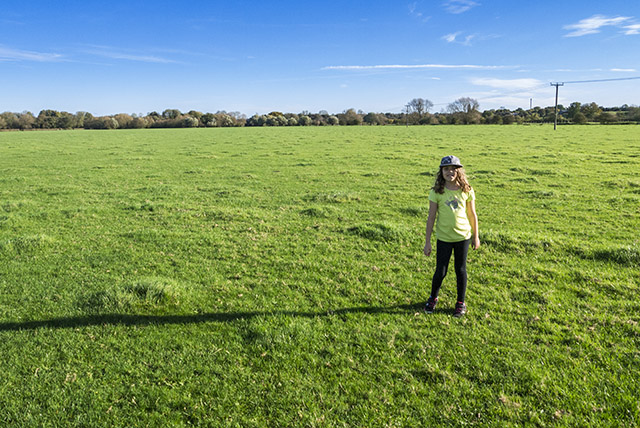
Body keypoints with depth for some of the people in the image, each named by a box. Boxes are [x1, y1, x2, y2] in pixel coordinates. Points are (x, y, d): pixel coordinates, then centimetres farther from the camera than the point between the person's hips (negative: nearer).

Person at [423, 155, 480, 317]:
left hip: (463, 236, 1)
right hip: (443, 238, -1)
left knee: (461, 270, 11)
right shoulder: (436, 192, -9)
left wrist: (475, 236, 9)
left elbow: (472, 214, 5)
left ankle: (461, 303, 29)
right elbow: (431, 217, -5)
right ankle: (433, 298, 31)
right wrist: (428, 242, -4)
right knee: (440, 271, 5)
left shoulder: (467, 191, -5)